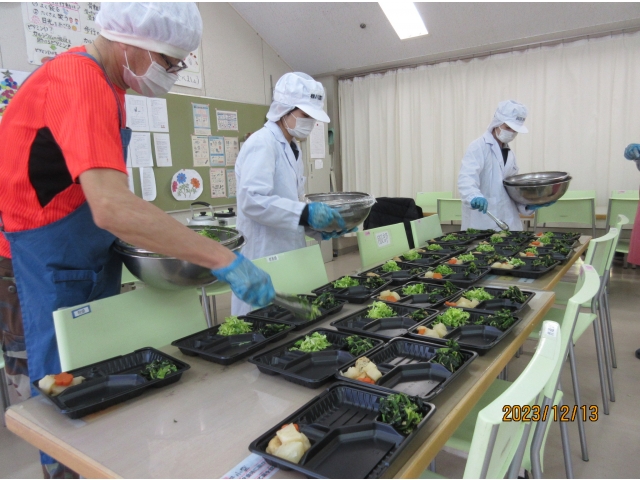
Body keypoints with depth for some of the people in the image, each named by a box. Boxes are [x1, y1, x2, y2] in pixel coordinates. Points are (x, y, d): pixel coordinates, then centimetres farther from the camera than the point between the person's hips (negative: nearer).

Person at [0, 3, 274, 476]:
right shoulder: (78, 82, -24)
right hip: (43, 273, -9)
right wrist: (223, 259, -37)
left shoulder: (103, 82, 6)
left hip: (89, 264, 9)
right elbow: (112, 208, -38)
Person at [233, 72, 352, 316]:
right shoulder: (262, 143, -13)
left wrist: (319, 228, 5)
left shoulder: (291, 148, 15)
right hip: (264, 258, -9)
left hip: (288, 255, 9)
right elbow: (252, 201, -26)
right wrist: (305, 213, -30)